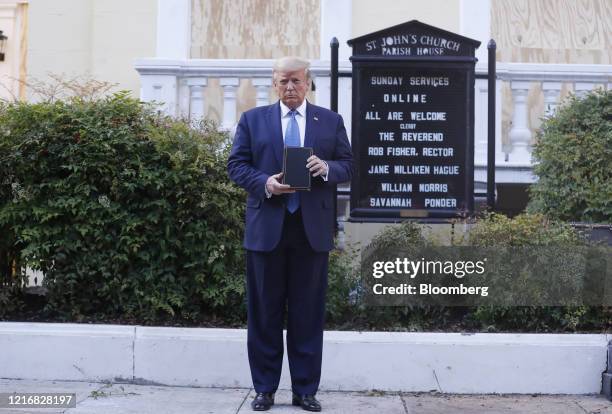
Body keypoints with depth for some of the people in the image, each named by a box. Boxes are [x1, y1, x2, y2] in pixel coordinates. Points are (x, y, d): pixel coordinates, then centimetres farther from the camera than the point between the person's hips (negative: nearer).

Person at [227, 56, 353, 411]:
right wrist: (264, 182, -15)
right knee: (264, 312, 6)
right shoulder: (252, 120, 8)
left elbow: (348, 165, 7)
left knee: (309, 312, 5)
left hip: (313, 229, 0)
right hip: (267, 227, 0)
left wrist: (326, 168, -15)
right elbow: (237, 165, 3)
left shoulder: (331, 121, 9)